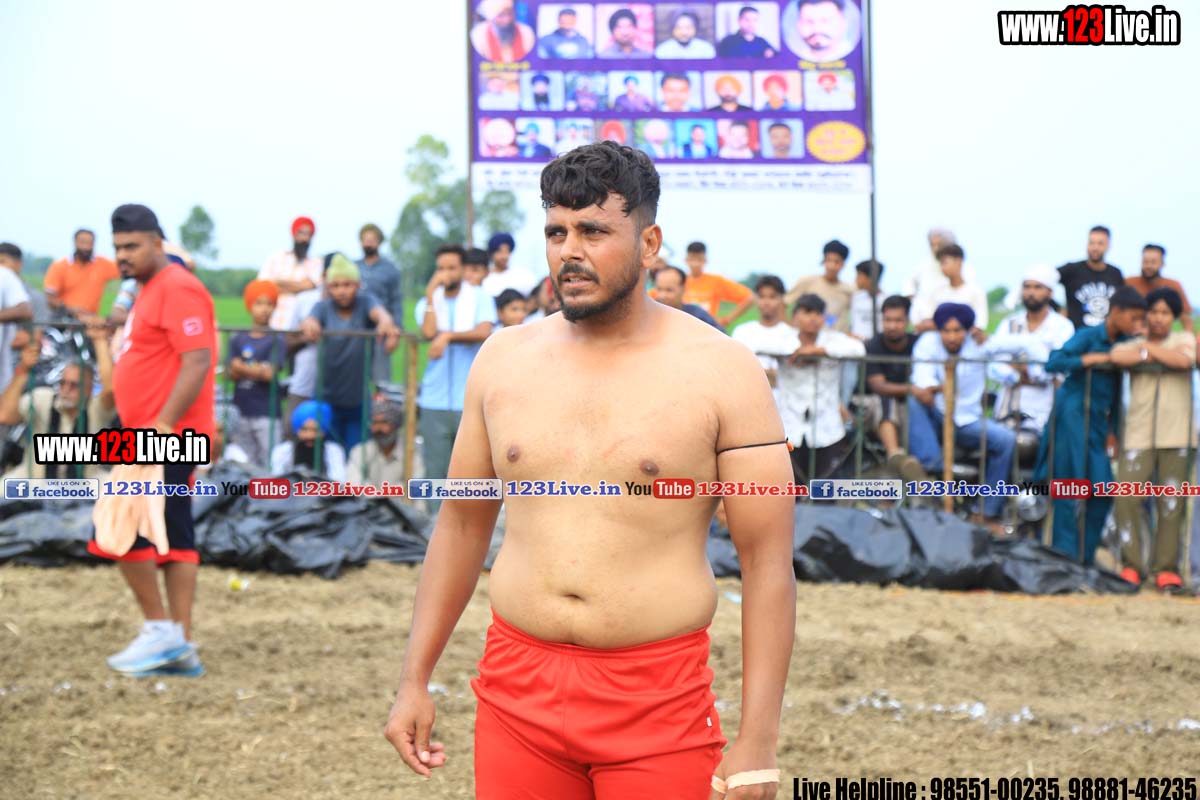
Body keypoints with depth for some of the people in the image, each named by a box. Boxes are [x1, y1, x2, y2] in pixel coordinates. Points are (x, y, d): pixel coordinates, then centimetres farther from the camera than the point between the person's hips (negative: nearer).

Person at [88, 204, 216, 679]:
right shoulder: (150, 291, 18)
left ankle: (160, 630, -4)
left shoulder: (176, 289, -14)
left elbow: (197, 361, -22)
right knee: (172, 537, 7)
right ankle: (181, 648, 8)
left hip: (168, 435, -10)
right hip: (155, 436, 10)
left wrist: (163, 424, -26)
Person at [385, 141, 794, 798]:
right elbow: (462, 525, 14)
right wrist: (415, 680, 10)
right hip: (518, 691, 3)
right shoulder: (504, 359, 6)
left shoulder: (720, 371, -6)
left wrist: (756, 742, -12)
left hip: (659, 698, -3)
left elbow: (768, 563, -7)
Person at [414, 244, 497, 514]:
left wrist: (448, 335, -12)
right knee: (436, 466, 1)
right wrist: (431, 294, -4)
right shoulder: (427, 303, 13)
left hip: (471, 399, -2)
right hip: (435, 399, 2)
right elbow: (429, 332, -7)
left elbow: (483, 332, -10)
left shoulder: (480, 298, 7)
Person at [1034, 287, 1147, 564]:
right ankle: (1065, 558, 4)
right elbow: (1053, 363, -22)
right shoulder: (1088, 336, -9)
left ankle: (1084, 557, 15)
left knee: (1102, 490, 4)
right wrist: (1099, 358, -21)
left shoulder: (1125, 342, 10)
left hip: (1098, 420, 7)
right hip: (1073, 415, -7)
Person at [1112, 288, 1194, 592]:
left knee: (1172, 502, -3)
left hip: (1175, 434, 0)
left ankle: (1166, 568, 4)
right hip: (1139, 434, 1)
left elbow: (1184, 360, -10)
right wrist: (1149, 355, -7)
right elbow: (1118, 356, -10)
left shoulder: (1184, 339, 14)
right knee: (1127, 496, -10)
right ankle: (1132, 565, -1)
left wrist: (1148, 347, 0)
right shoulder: (1133, 344, 14)